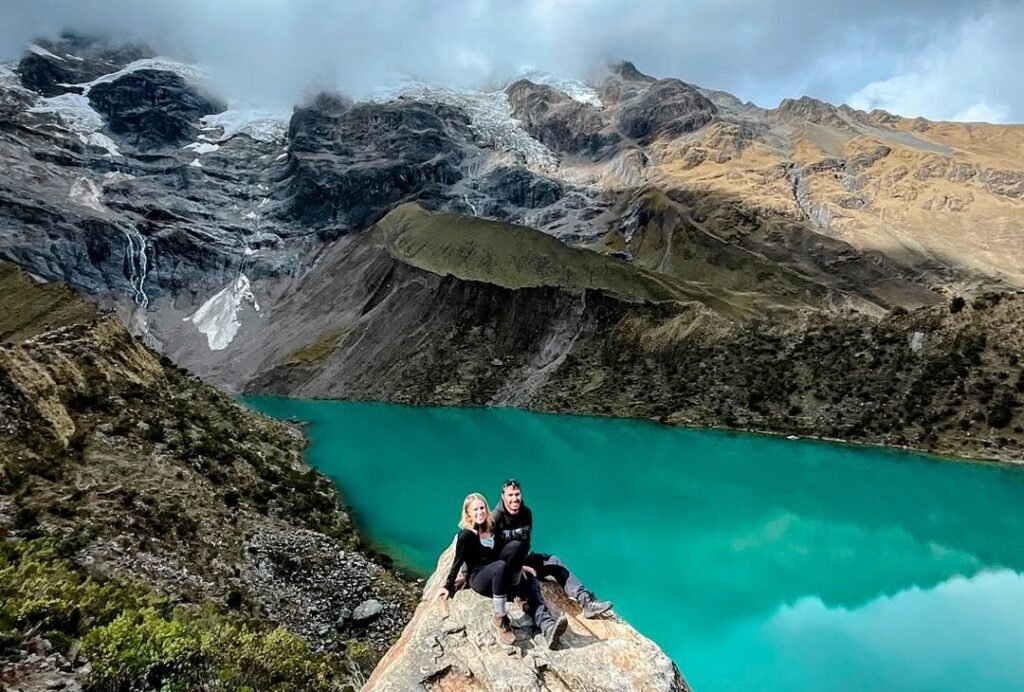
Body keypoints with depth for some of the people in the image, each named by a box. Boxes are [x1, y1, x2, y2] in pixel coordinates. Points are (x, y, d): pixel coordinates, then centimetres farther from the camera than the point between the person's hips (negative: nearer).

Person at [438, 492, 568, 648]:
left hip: (499, 578, 7)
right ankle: (500, 618, -32)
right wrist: (448, 587, -2)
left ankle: (548, 629, -36)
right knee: (500, 566, -37)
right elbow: (457, 563, -3)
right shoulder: (466, 535, -7)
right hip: (478, 579, -7)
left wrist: (518, 567, 15)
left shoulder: (491, 530, 12)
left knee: (530, 582, -15)